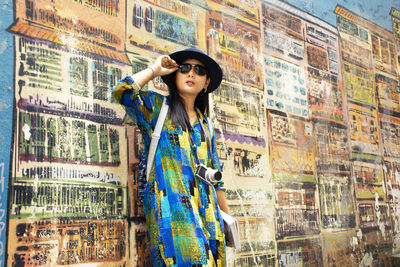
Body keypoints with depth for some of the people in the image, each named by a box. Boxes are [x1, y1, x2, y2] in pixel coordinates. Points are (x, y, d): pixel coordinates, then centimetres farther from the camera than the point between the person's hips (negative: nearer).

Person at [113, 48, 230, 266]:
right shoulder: (157, 107, 9)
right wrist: (155, 70, 3)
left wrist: (226, 213, 21)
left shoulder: (205, 124, 22)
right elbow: (123, 91, -12)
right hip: (170, 205, -5)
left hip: (206, 207, 5)